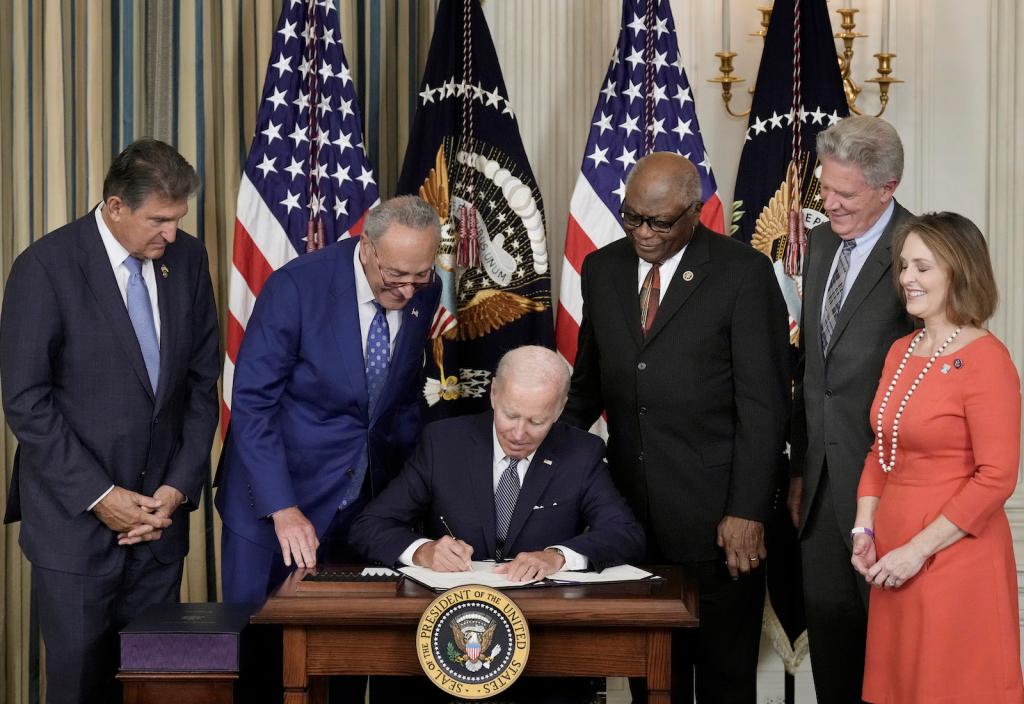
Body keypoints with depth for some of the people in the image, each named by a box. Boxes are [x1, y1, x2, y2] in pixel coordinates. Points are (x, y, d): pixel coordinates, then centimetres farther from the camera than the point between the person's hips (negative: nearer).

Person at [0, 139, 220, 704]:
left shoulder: (187, 259, 3)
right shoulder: (45, 266, -10)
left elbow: (202, 383, 7)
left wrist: (180, 487, -2)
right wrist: (97, 496, -14)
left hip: (159, 511, 4)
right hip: (74, 519, -3)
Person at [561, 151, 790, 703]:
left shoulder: (744, 273, -6)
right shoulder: (603, 269, 9)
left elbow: (763, 402, -8)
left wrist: (747, 511, -13)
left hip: (715, 513, -4)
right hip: (631, 509, 5)